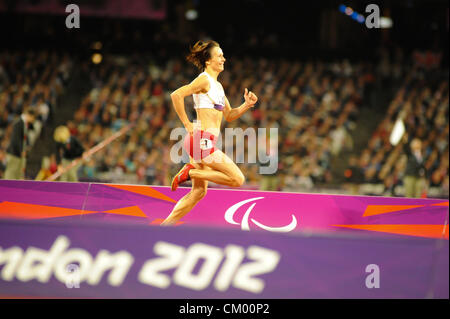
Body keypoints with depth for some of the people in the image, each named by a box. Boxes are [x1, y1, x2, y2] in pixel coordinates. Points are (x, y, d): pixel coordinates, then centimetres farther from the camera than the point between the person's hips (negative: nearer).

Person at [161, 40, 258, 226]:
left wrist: (247, 105, 8)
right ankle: (191, 172, -6)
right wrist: (187, 124, -18)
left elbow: (229, 116, 25)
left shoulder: (217, 85, 19)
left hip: (205, 142, 10)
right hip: (201, 140, -10)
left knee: (198, 192, 12)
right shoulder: (204, 80, -9)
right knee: (238, 179, -12)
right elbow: (176, 95, -22)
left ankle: (165, 226, 13)